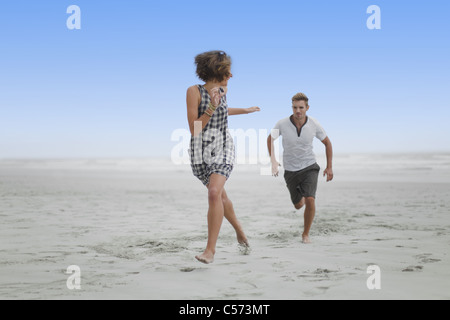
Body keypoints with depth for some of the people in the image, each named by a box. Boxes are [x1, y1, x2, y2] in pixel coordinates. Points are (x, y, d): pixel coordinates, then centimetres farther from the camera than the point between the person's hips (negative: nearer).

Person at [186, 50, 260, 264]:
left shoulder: (223, 89, 3)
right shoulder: (194, 91, -12)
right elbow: (194, 129, -15)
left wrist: (246, 110, 37)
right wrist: (211, 108, -25)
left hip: (223, 149, 1)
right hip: (201, 151, -1)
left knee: (214, 193, -22)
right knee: (220, 195, 16)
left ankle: (211, 249, -18)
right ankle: (238, 228, 44)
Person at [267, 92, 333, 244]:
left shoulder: (314, 125, -15)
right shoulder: (282, 124, -17)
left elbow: (327, 143, 3)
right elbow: (270, 138, 5)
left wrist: (329, 167, 2)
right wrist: (273, 160, -1)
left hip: (309, 167, -1)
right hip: (290, 171, 1)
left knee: (310, 200, -23)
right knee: (298, 205, 16)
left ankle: (306, 234, -2)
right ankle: (302, 196, 56)